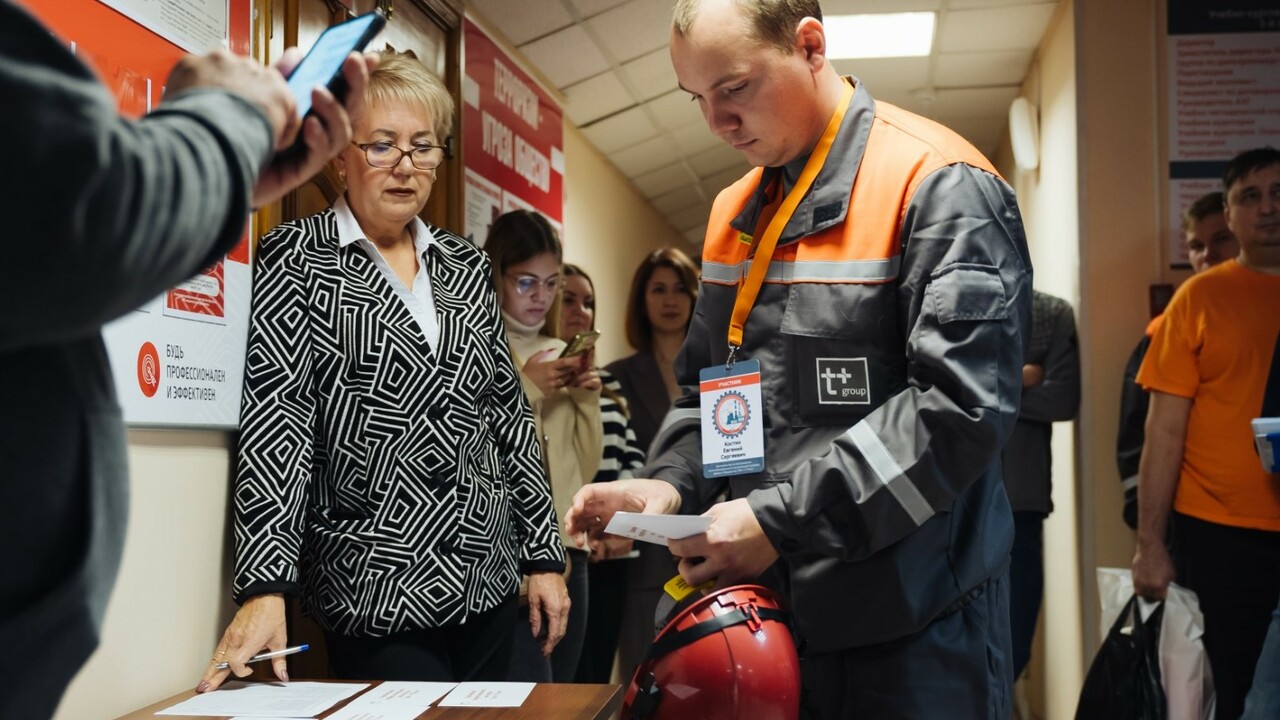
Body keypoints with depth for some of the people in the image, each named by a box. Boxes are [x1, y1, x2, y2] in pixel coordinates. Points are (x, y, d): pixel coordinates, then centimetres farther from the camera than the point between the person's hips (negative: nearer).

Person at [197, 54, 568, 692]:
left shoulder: (466, 265, 10)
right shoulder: (296, 257, -4)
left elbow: (507, 411, 12)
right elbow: (274, 416, -12)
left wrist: (543, 555, 9)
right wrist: (264, 585, -21)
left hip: (487, 584, 5)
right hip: (373, 594, -5)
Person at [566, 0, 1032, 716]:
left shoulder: (938, 186, -13)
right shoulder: (735, 213, 11)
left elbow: (961, 405, -21)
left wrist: (781, 522, -21)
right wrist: (673, 482, -1)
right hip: (764, 605, 7)